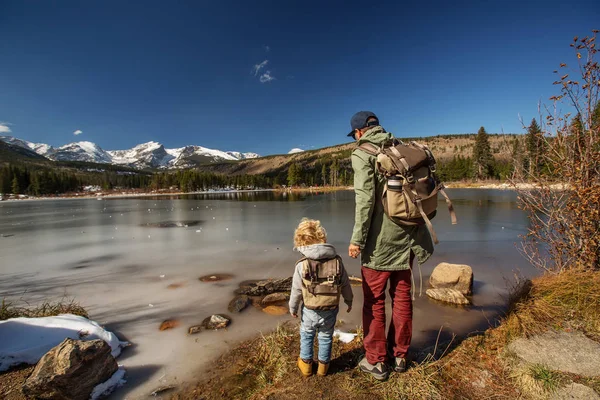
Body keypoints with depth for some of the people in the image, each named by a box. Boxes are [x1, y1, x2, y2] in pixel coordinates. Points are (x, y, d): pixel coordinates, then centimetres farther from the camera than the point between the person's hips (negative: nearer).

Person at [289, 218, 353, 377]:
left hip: (310, 311, -2)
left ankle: (306, 364, 37)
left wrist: (293, 307, 8)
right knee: (326, 337, 22)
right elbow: (345, 284, 0)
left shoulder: (302, 264, -16)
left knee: (306, 335, 22)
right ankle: (323, 365, 37)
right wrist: (349, 300, 17)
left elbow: (296, 290, -8)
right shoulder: (337, 260, -9)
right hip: (331, 310, 2)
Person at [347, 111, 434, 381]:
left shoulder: (362, 154, -7)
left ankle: (376, 361, 21)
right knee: (402, 296, 16)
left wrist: (357, 239, -13)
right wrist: (416, 232, 17)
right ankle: (399, 356, 31)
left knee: (374, 301, 8)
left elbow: (365, 199, -18)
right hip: (406, 237, 7)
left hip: (380, 240, -6)